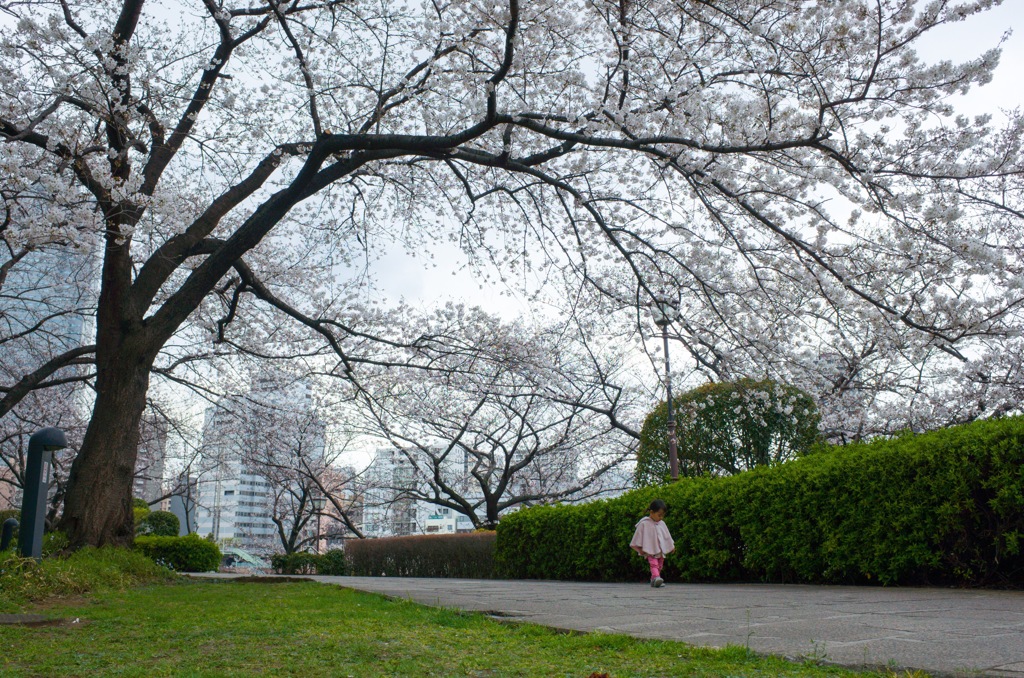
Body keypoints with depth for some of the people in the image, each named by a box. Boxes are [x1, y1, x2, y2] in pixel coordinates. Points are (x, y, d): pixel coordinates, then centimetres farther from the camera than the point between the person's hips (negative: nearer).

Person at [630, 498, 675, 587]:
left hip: (661, 550, 6)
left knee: (659, 565, 10)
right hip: (650, 551, -6)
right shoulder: (644, 523, -10)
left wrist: (672, 546, 24)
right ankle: (656, 577, -37)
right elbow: (639, 536, -5)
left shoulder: (661, 524, 8)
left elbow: (667, 536, 19)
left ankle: (654, 580, 20)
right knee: (653, 563, -21)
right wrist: (639, 549, -4)